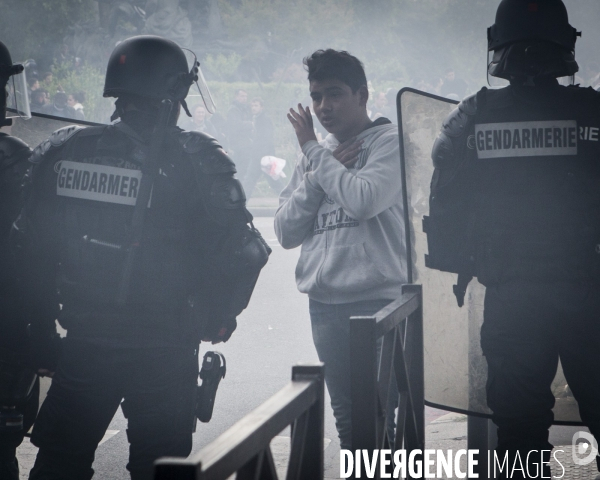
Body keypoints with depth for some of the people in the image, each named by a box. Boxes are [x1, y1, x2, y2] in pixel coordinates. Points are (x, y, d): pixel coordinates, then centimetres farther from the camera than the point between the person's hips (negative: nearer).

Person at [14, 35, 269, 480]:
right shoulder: (195, 162, -11)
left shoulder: (62, 151, -1)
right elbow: (243, 251, -15)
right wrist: (215, 321, 1)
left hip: (83, 344, 3)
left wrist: (41, 327, 13)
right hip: (164, 353, -2)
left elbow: (32, 247, 3)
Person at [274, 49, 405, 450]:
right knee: (346, 418, 9)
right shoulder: (317, 156, 17)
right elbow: (286, 232, 11)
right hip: (324, 303, 6)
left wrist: (315, 154, -7)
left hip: (378, 300, -6)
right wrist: (316, 173, -2)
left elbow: (364, 199, -20)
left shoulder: (390, 142, -2)